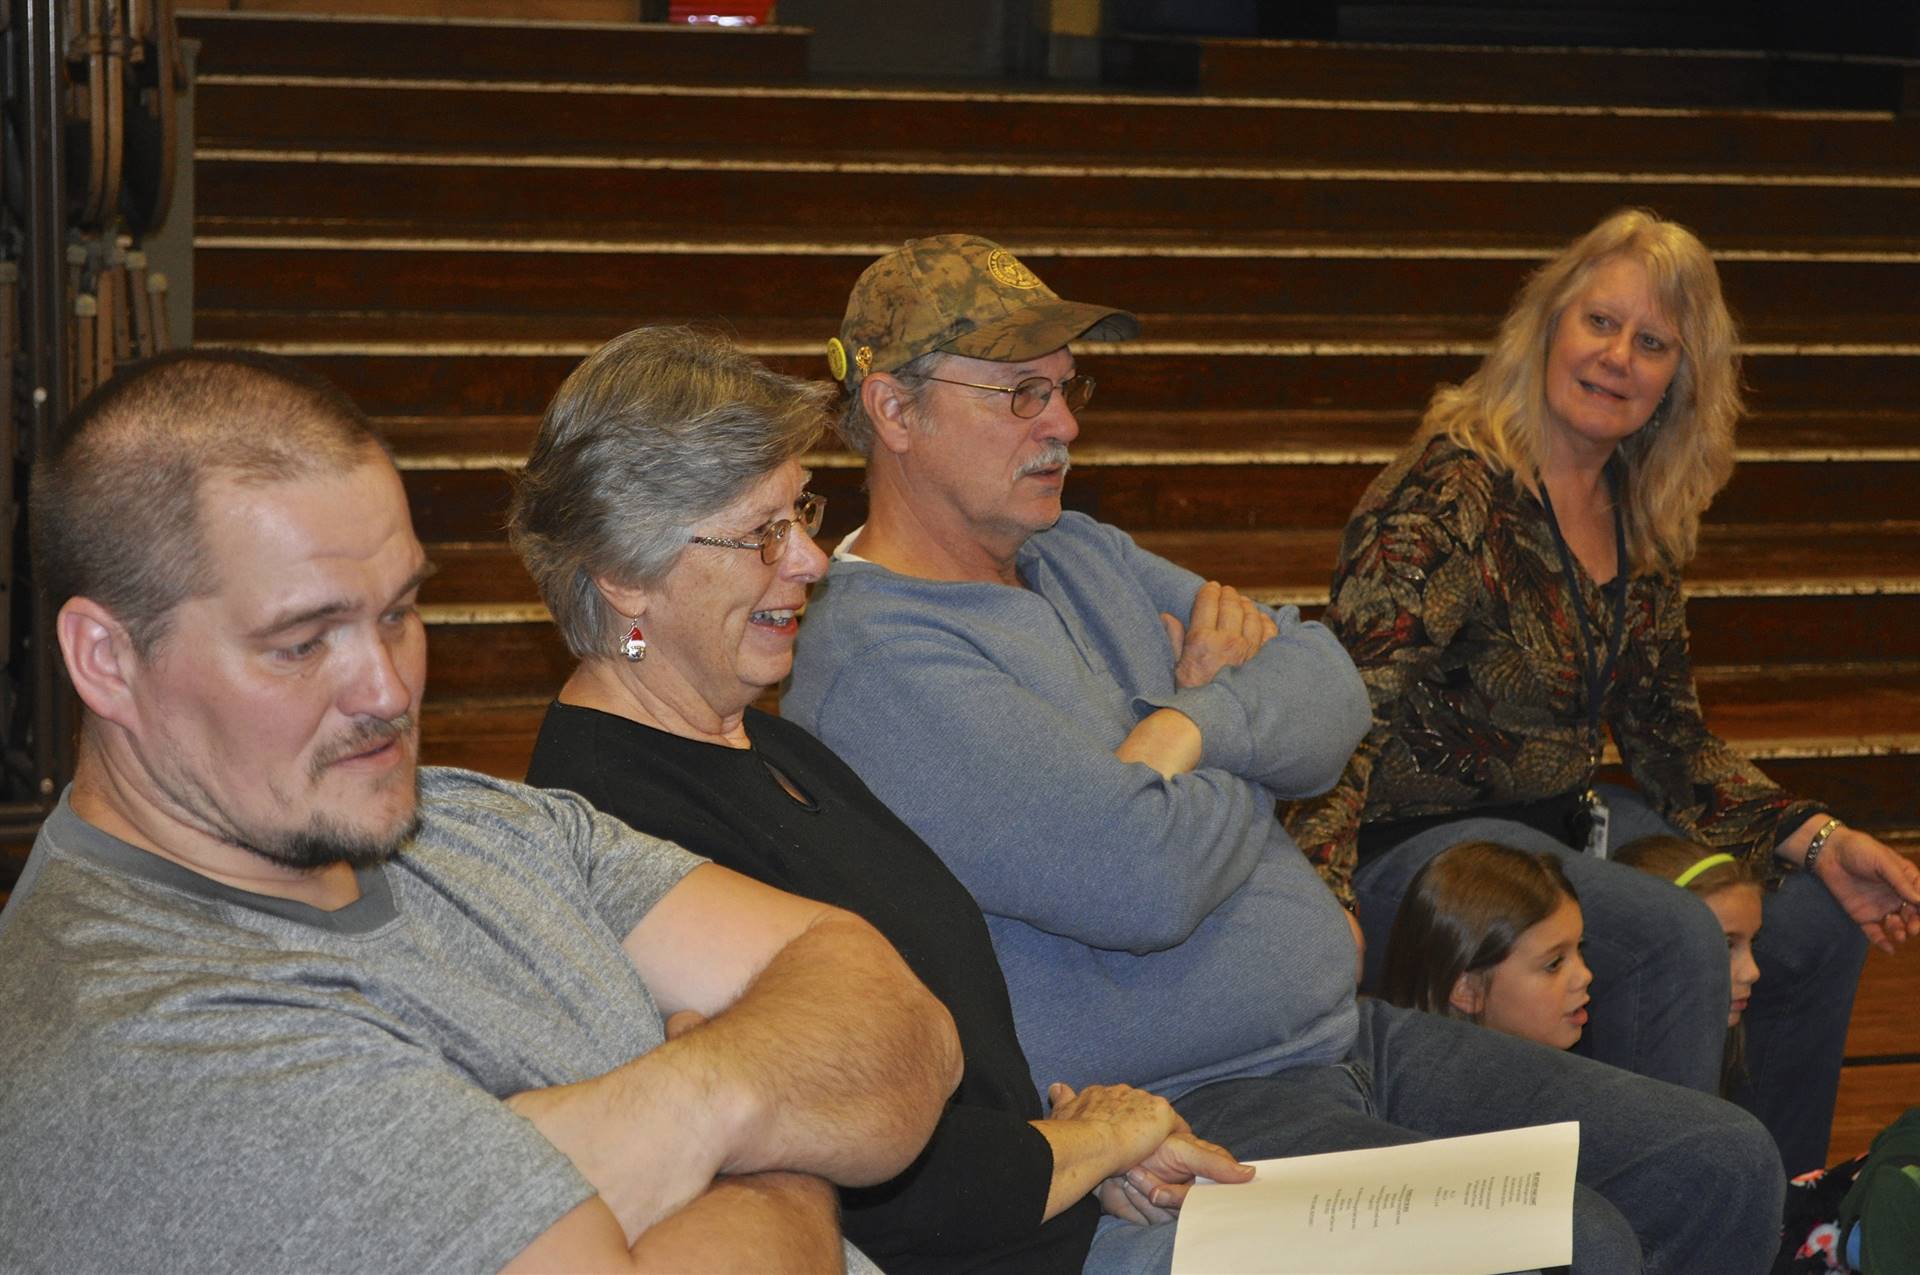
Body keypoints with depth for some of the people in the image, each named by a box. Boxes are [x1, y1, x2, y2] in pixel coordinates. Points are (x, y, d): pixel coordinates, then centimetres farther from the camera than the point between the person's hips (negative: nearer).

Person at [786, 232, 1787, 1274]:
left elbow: (1329, 689, 9)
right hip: (1174, 1107, -9)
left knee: (1722, 1167, 4)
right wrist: (1251, 740, -3)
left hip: (1346, 1035, 10)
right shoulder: (880, 660, -17)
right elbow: (1146, 878, -26)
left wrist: (1194, 726, -13)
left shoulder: (1082, 556, 15)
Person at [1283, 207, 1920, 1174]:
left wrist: (1819, 841, 2)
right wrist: (1319, 903, -41)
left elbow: (1669, 739, 14)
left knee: (1821, 914, 6)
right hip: (1420, 838, -9)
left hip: (1563, 823, 9)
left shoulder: (1640, 520, 8)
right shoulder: (1452, 494, -18)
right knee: (1674, 937, -28)